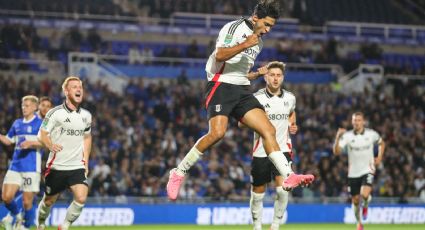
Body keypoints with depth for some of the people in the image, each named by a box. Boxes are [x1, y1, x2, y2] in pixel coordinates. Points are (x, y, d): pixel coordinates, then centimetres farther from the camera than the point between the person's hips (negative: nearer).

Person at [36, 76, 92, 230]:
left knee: (81, 197, -19)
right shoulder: (55, 113, -8)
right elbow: (42, 134, -7)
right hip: (56, 166, -3)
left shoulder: (86, 115, 6)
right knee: (49, 200, 10)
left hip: (77, 167, 3)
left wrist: (86, 160, 16)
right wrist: (50, 145, -29)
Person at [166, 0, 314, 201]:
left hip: (241, 91, 8)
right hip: (221, 85, -8)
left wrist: (258, 74, 13)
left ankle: (288, 176, -12)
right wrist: (245, 45, -21)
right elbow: (220, 55, -17)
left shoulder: (258, 42, 22)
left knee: (269, 130, -7)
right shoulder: (234, 27, -3)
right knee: (217, 132, -25)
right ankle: (179, 173, -13)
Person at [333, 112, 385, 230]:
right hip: (353, 172, 1)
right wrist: (338, 137, -33)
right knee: (355, 200, 9)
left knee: (364, 194, -25)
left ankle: (365, 206, 11)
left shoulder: (371, 134, -5)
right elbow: (336, 151, -19)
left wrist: (379, 157, 3)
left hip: (367, 170, -1)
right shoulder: (347, 136, -8)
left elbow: (382, 143, 16)